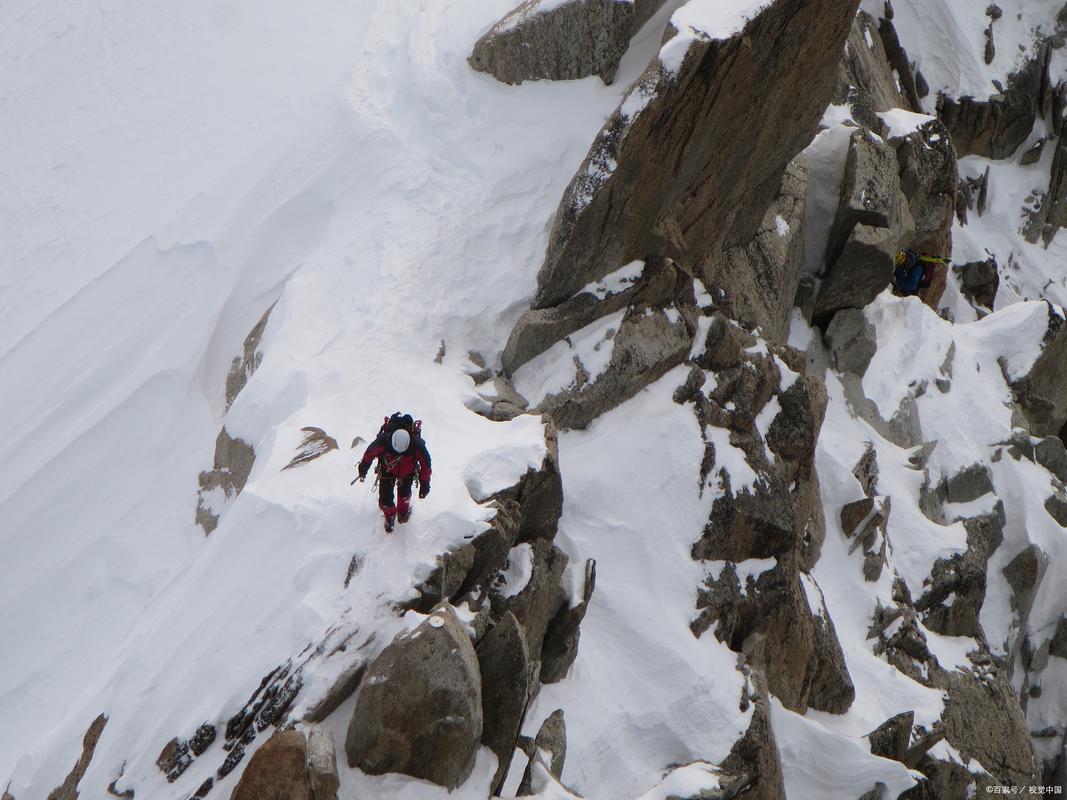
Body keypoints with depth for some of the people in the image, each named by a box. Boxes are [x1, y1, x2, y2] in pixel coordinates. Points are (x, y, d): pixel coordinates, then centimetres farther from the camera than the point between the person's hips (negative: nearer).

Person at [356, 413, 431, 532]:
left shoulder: (417, 445, -39)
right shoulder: (382, 441, -40)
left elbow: (425, 463, -18)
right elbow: (370, 453, -15)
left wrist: (424, 484, -7)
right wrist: (363, 468, 3)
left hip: (407, 473, 0)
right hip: (387, 470, 0)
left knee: (404, 493, 15)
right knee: (385, 497, 2)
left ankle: (403, 511, 50)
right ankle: (389, 515, 36)